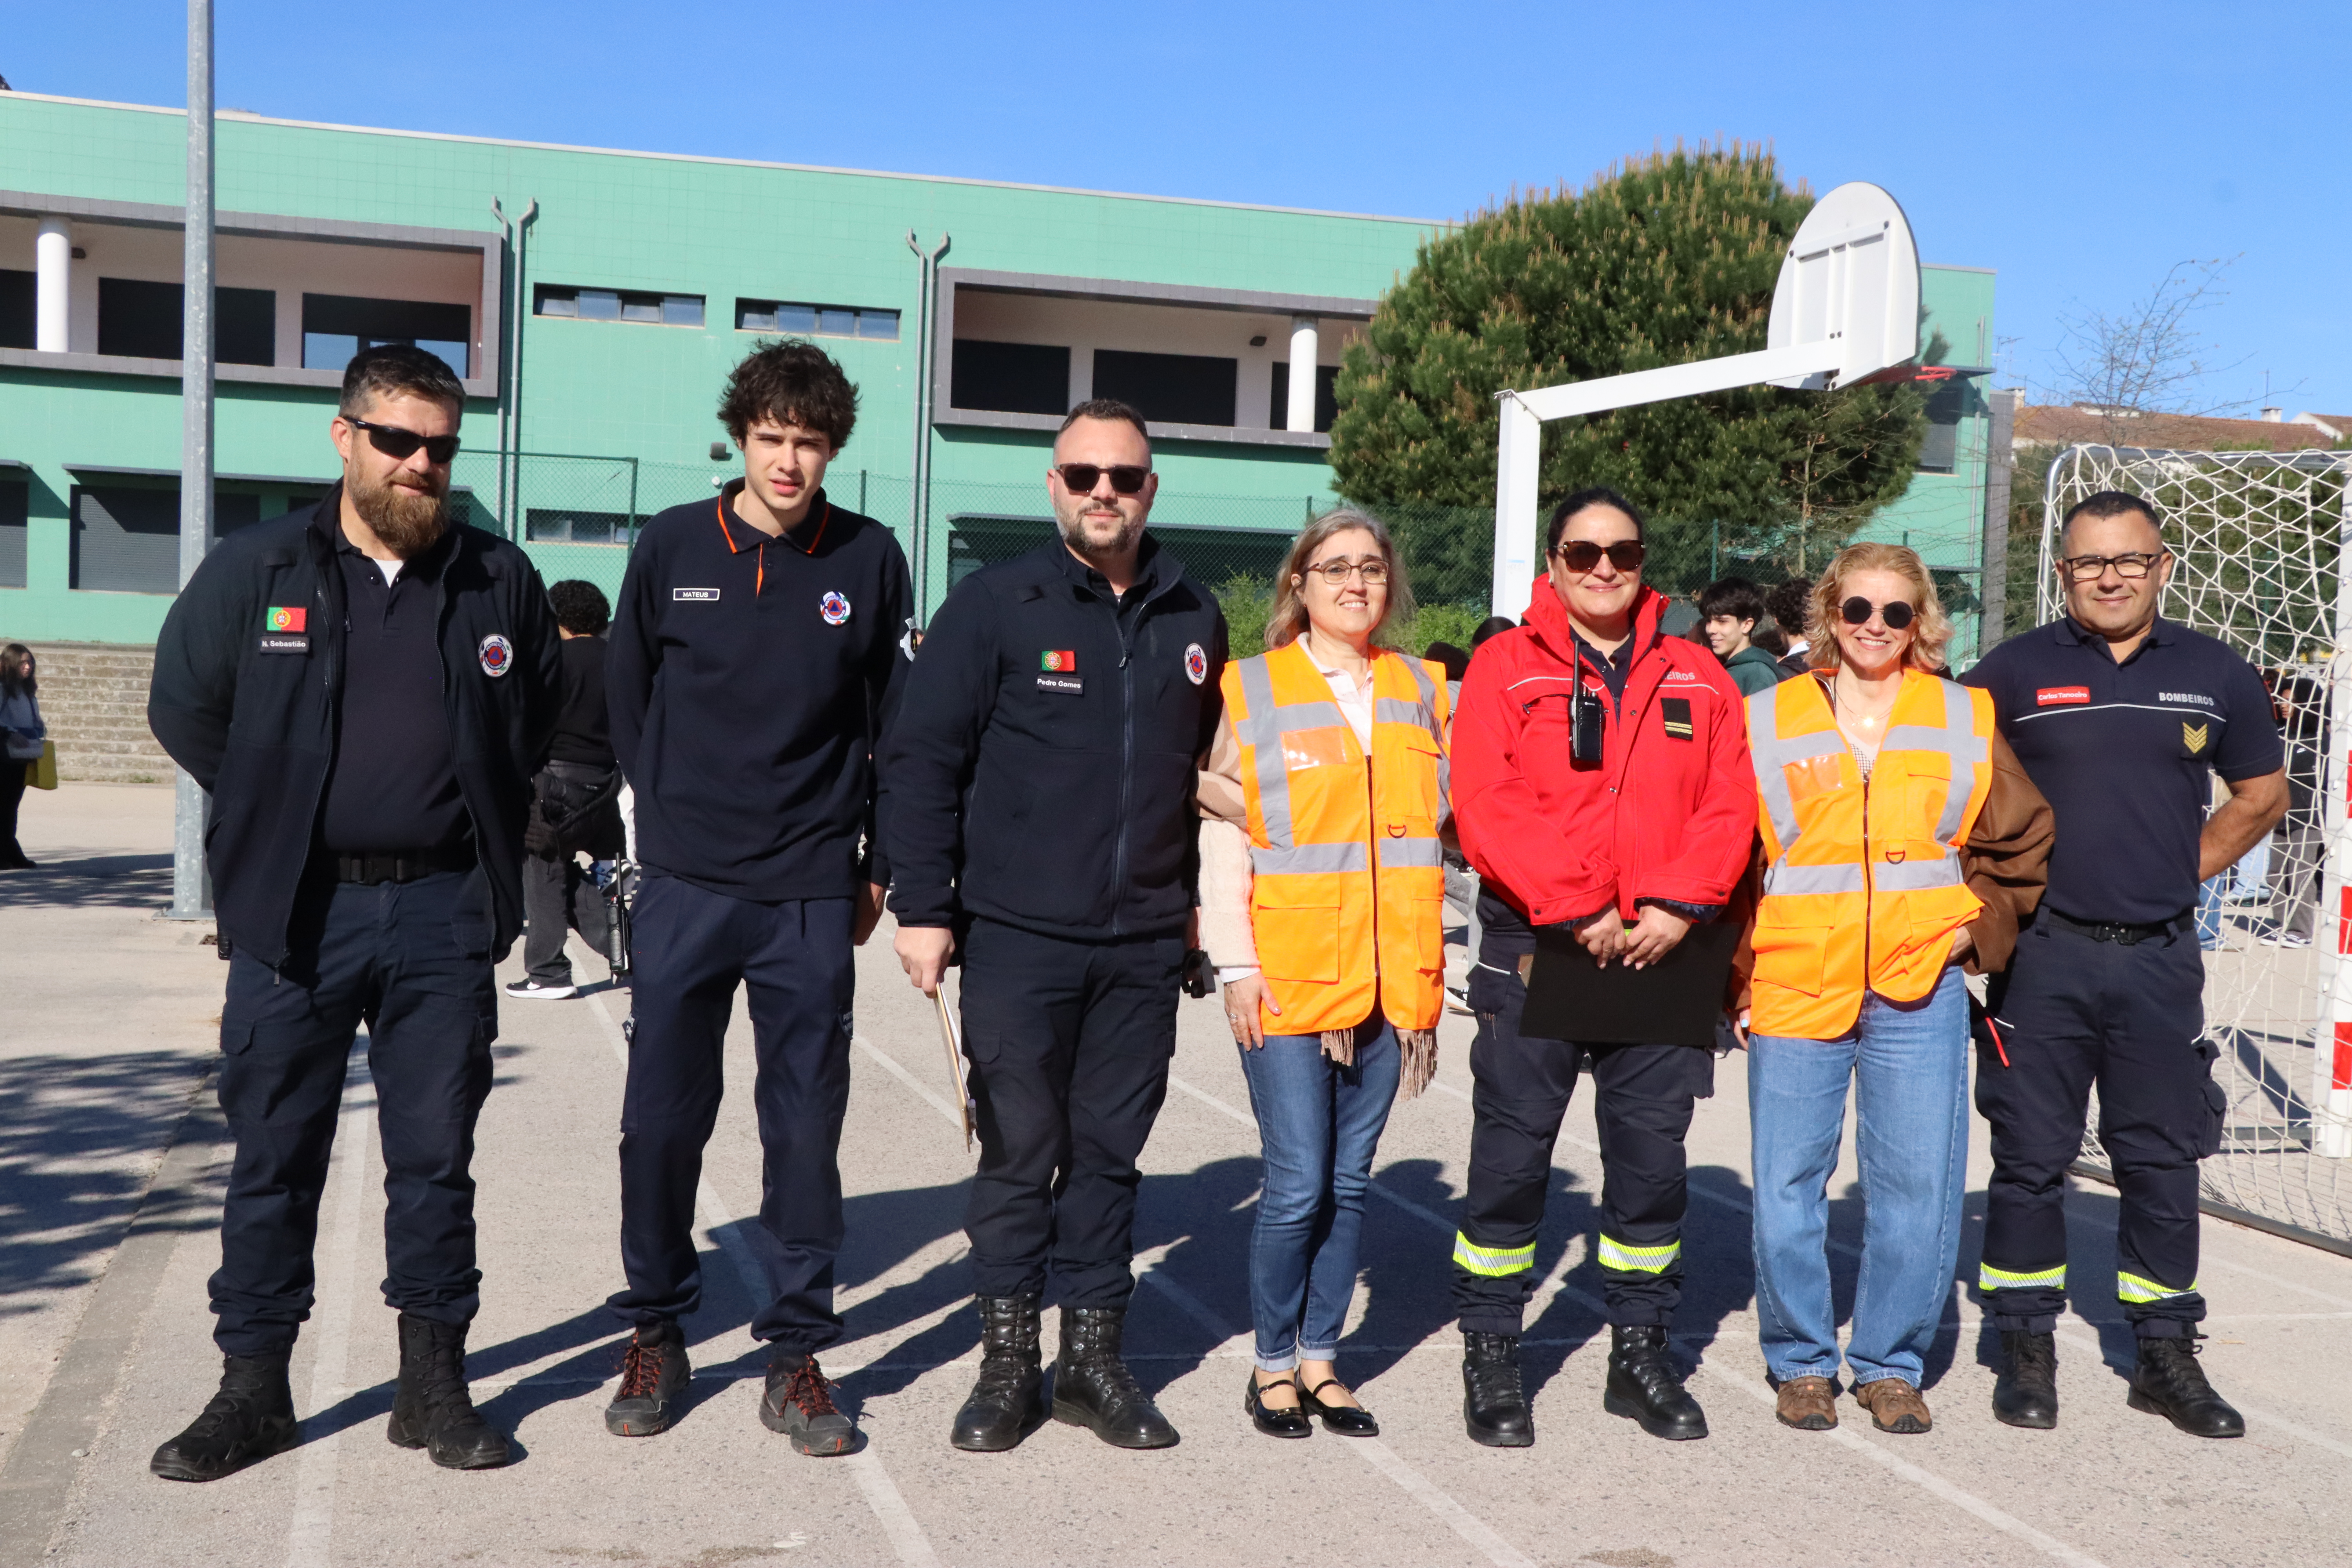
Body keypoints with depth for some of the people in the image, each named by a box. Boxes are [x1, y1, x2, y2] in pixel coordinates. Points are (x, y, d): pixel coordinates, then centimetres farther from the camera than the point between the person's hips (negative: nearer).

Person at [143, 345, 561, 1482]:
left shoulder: (499, 581, 5)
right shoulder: (253, 571, 1)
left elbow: (537, 729, 16)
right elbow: (183, 710, 10)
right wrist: (279, 818, 10)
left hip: (443, 914, 1)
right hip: (295, 911, -1)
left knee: (436, 1155, 8)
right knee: (273, 1155, 6)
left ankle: (434, 1380, 18)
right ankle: (252, 1387, 18)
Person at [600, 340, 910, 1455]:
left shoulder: (870, 561, 4)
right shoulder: (672, 547, 3)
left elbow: (895, 726, 10)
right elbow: (625, 701, 13)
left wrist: (875, 864, 9)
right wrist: (671, 826, 12)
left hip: (814, 896, 0)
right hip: (685, 887, 0)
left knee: (807, 1125, 3)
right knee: (662, 1116, 4)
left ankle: (797, 1354, 15)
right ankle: (655, 1337, 21)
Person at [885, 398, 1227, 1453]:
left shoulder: (1192, 618, 10)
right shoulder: (994, 604, -3)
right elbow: (922, 759, -5)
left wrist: (1198, 904, 17)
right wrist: (922, 908, -9)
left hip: (1145, 944, 4)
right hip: (1016, 938, -3)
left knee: (1110, 1154, 11)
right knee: (1018, 1155, 4)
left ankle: (1092, 1356, 22)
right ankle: (1007, 1362, 17)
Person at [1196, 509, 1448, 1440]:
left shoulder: (1423, 690, 12)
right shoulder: (1250, 689, 1)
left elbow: (1442, 810, 15)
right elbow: (1221, 837, -1)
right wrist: (1236, 964, -8)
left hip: (1389, 977, 4)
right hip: (1286, 976, -4)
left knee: (1350, 1182, 9)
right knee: (1297, 1185, -5)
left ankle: (1320, 1358, 22)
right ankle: (1273, 1363, 13)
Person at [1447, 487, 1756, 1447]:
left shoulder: (1697, 679, 13)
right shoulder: (1505, 666, 2)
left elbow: (1729, 807, 4)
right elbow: (1486, 806, -9)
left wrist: (1677, 905, -11)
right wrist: (1575, 908, -15)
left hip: (1661, 952, 3)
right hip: (1534, 947, -3)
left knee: (1652, 1156, 9)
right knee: (1512, 1154, 0)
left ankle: (1641, 1351, 23)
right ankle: (1490, 1355, 14)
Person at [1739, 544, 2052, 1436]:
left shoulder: (1967, 722, 8)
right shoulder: (1767, 721, 5)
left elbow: (2022, 842, 17)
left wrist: (1976, 924, 6)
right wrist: (1738, 963, 2)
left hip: (1919, 992, 1)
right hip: (1795, 987, 0)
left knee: (1918, 1186, 2)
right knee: (1788, 1185, 2)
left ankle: (1891, 1364, 19)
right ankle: (1801, 1363, 20)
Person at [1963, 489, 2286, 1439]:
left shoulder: (2214, 675, 6)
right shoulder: (2014, 672, 0)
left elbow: (2261, 793, 19)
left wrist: (2183, 869, 9)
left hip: (2160, 958, 2)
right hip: (2040, 956, -2)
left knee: (2163, 1160, 8)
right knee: (2030, 1157, 4)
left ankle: (2166, 1353, 20)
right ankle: (2028, 1349, 16)